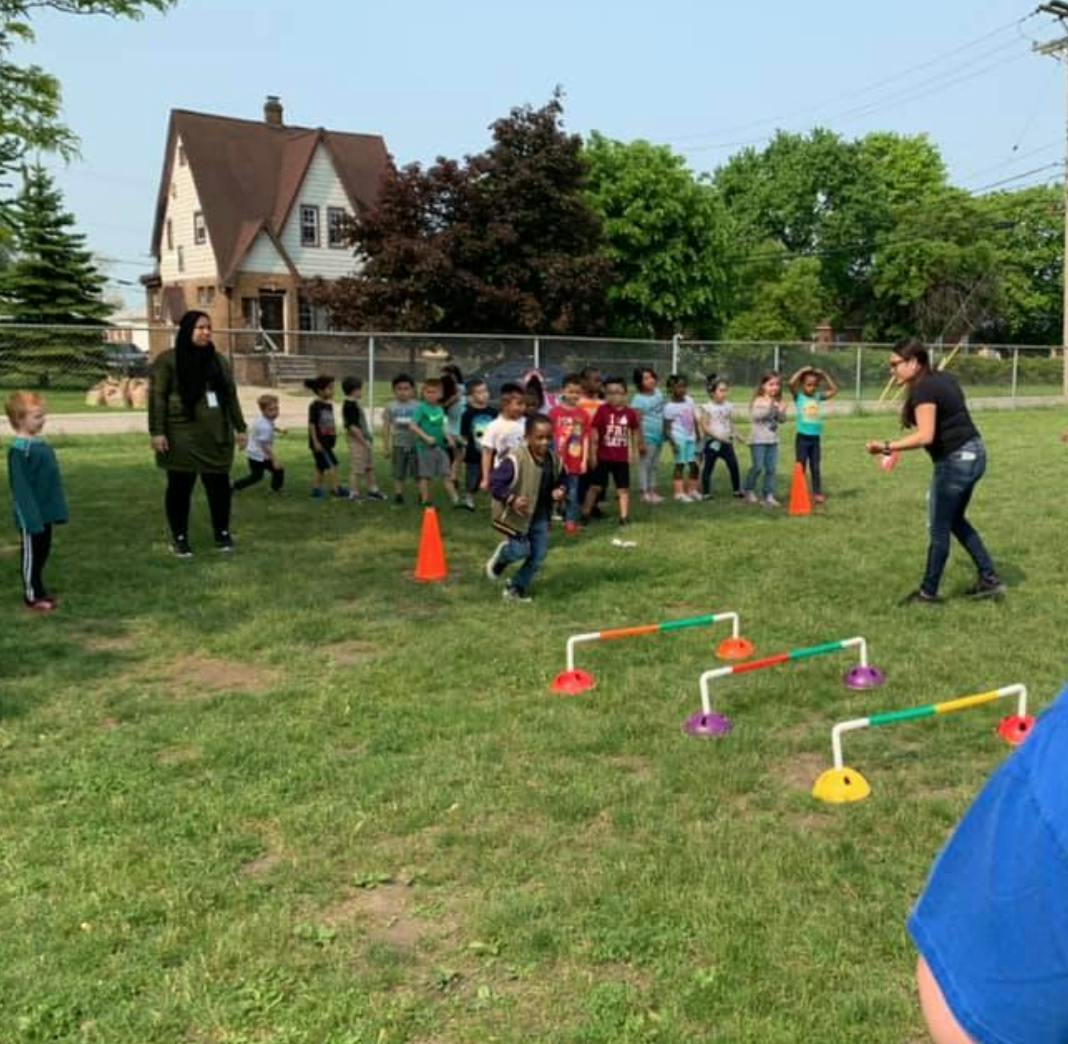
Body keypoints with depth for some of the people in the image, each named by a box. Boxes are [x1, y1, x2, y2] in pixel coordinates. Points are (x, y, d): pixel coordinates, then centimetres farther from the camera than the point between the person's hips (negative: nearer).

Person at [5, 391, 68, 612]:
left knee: (43, 552, 17)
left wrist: (58, 509, 16)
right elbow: (20, 486, -20)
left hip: (45, 512, 8)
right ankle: (31, 596, 14)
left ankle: (38, 591, 30)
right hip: (30, 514, -8)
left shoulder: (40, 444, 7)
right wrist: (32, 516, -21)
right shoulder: (19, 450, -19)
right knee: (31, 554, 3)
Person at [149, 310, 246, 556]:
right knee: (180, 486, 3)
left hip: (216, 436, 5)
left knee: (219, 484, 7)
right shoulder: (168, 360, -3)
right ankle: (179, 537, 15)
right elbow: (157, 397, -7)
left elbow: (231, 395, 17)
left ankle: (222, 533, 21)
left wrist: (239, 427, 14)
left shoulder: (218, 360, 13)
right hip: (181, 436, -4)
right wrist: (157, 432, -13)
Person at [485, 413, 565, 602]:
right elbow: (495, 483, -25)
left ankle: (516, 588, 24)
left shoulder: (553, 459, -2)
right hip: (516, 515, -6)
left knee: (539, 554, 5)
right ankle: (501, 555, 30)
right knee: (521, 551, -7)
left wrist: (557, 492, -8)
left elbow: (554, 483, 15)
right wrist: (512, 500, -36)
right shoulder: (515, 459, -25)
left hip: (540, 516, 6)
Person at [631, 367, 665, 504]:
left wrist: (665, 432, 18)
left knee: (655, 464, 14)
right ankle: (645, 493, 3)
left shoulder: (658, 392, 6)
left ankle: (653, 490, 23)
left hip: (659, 435, 8)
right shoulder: (638, 399, -15)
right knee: (645, 463, -2)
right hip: (647, 436, -7)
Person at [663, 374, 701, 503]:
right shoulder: (669, 406, -10)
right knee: (680, 465, -3)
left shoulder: (689, 400, 8)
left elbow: (694, 419, 15)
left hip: (691, 437, 6)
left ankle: (692, 490, 21)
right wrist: (672, 441, -20)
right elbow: (667, 427, -11)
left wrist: (697, 435, 16)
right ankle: (679, 493, 2)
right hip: (679, 438, -6)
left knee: (694, 465, 7)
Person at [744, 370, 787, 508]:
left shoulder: (777, 402, 8)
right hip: (758, 439, -5)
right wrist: (768, 407, -25)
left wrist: (782, 411, -8)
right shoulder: (758, 401, -6)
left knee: (771, 468, 3)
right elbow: (754, 416, -19)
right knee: (758, 467, -6)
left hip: (773, 440, 5)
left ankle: (768, 495, 9)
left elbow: (781, 420, 12)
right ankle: (749, 490, 13)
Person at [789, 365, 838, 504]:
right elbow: (792, 383, -19)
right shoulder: (798, 397, -3)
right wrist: (803, 371, -10)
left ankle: (817, 493, 14)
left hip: (815, 438, 4)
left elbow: (834, 390, 11)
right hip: (802, 437, -3)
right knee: (801, 467, 2)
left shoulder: (818, 397, 8)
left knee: (815, 467, 9)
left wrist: (824, 375, 7)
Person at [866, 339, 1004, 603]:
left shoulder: (923, 390, -19)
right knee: (955, 520, 22)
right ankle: (990, 580, 24)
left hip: (955, 460, -10)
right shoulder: (943, 378, 10)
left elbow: (925, 436, -30)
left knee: (938, 529, 3)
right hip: (972, 454, 10)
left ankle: (928, 592, 15)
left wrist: (887, 446, -29)